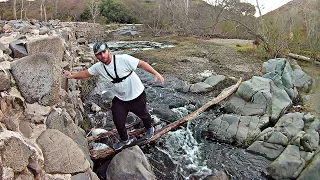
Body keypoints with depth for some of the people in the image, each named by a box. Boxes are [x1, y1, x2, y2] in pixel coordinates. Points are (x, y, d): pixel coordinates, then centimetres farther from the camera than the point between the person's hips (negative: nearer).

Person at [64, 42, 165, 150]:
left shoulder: (123, 59, -28)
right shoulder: (98, 67, -9)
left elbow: (141, 64, -27)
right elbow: (86, 73, 5)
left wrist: (156, 74, -33)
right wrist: (72, 76, -7)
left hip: (137, 96, -4)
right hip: (120, 99, 4)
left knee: (143, 115, 20)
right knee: (118, 121, 5)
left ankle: (149, 128, 55)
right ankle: (125, 140, 36)